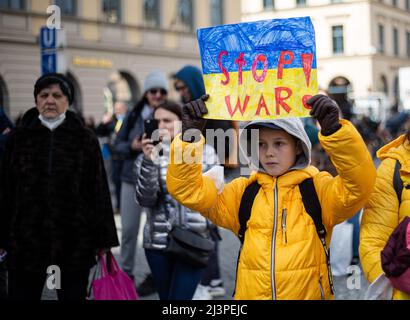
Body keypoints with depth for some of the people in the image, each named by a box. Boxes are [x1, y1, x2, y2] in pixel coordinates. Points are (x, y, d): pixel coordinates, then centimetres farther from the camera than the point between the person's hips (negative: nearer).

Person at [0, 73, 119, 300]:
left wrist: (104, 240, -2)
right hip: (26, 241, 1)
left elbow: (99, 192, 0)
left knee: (73, 295, 8)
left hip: (74, 242, -1)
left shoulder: (86, 140, 2)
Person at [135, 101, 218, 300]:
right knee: (165, 297, 11)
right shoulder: (148, 157, 3)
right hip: (158, 242, 2)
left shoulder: (204, 152, 3)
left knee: (179, 297, -9)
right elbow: (145, 200, -10)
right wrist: (149, 161, -21)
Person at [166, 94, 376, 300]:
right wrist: (189, 135, -7)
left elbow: (359, 184, -12)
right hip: (250, 293, 1)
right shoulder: (242, 191, 9)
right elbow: (189, 190, 3)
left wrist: (334, 129, -23)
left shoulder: (318, 187, 4)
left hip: (309, 293, -1)